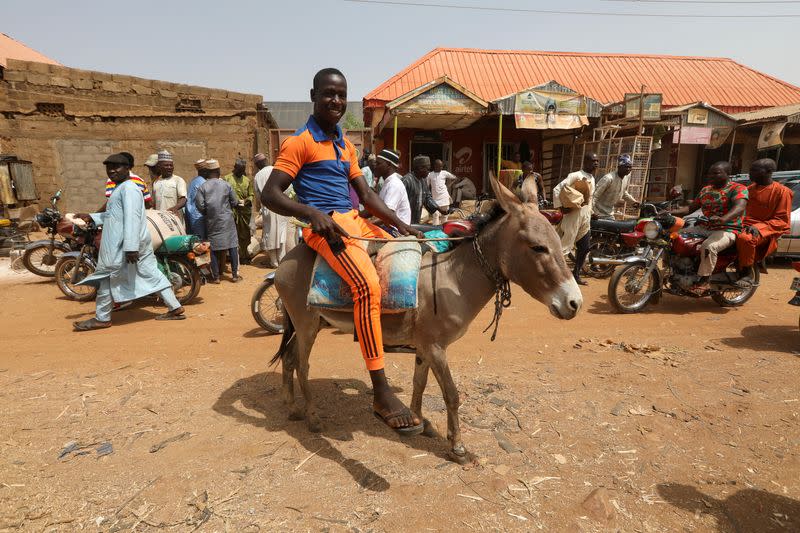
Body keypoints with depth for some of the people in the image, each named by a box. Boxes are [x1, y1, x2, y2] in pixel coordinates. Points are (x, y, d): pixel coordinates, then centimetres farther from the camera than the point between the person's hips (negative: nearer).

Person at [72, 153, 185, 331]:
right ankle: (175, 308, 9)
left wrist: (130, 247, -28)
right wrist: (91, 217, 21)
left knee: (108, 276, 1)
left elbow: (132, 218, -23)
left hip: (124, 244, -10)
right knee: (151, 274, 8)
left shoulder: (128, 188, -14)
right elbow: (113, 214, 30)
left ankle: (102, 319, 12)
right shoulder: (120, 188, 20)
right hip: (136, 243, 10)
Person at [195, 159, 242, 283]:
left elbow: (200, 205, -9)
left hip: (212, 222, 0)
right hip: (227, 220, 0)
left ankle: (216, 276, 10)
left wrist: (206, 214, 10)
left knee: (214, 248, 7)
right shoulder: (226, 185, -2)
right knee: (232, 246, 7)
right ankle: (235, 274, 10)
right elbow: (234, 202, 0)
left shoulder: (202, 187, -4)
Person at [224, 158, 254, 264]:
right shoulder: (227, 178, 3)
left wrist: (245, 201, -8)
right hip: (232, 211, -3)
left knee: (245, 235, 8)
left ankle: (244, 256, 18)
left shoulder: (247, 180, 13)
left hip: (245, 211, 3)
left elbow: (251, 195, 13)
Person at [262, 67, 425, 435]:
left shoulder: (346, 145, 20)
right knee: (368, 285, -30)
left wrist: (400, 224, 5)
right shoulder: (299, 142, -4)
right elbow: (269, 195, -11)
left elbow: (365, 194, 17)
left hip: (355, 221, 9)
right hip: (325, 225, -9)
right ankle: (382, 394, -28)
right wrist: (312, 212, -27)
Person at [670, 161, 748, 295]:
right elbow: (691, 208, 17)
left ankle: (704, 282, -26)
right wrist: (670, 212, -2)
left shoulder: (738, 188, -5)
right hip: (706, 228, 8)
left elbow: (740, 207, -24)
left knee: (708, 247, -38)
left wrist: (723, 219, -45)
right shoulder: (705, 190, 18)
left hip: (727, 230, -8)